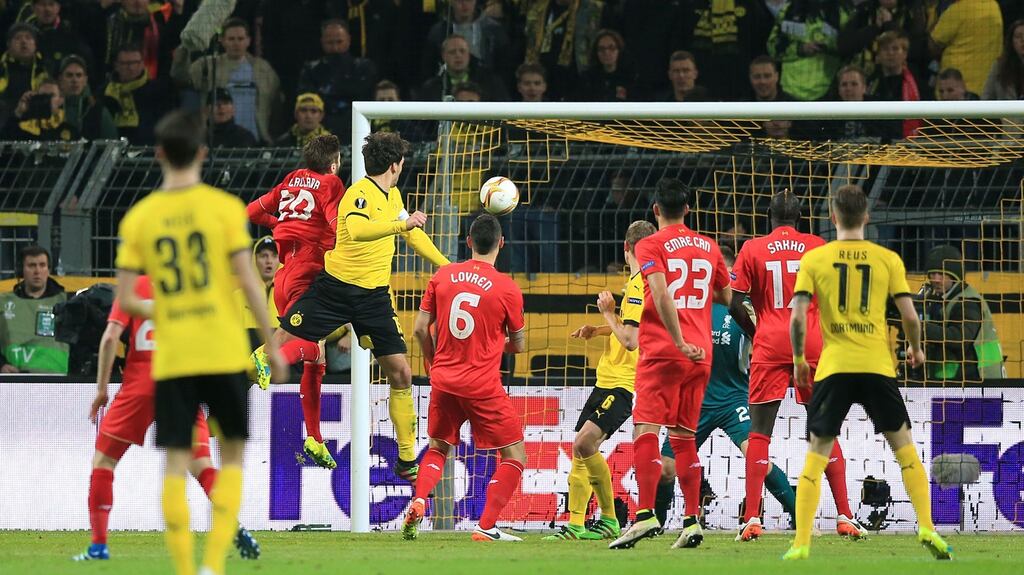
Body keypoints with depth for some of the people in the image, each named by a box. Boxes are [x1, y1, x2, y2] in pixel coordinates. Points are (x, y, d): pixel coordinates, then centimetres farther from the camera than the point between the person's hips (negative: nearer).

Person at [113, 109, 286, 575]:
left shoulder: (139, 217, 2)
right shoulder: (224, 207, -4)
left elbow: (126, 300, 1)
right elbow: (248, 282, -6)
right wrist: (271, 345, 3)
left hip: (171, 358, 1)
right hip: (224, 352, -1)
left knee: (176, 464, 5)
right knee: (233, 454, 12)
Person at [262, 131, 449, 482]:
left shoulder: (393, 196, 13)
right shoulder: (361, 193, -15)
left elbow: (413, 235, 30)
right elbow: (356, 230, -35)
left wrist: (446, 267, 33)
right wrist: (401, 224, -41)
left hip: (374, 295, 6)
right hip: (336, 287, -6)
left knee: (400, 373, 1)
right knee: (282, 343, -12)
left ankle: (407, 460, 7)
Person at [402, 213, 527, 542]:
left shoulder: (443, 276, 0)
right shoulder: (507, 288, -8)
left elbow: (420, 329, 3)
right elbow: (519, 345, 2)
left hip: (443, 380, 4)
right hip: (483, 387, -4)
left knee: (438, 449, 24)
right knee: (515, 454, 7)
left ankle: (418, 502, -3)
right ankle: (486, 526, -6)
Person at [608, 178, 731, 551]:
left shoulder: (651, 246, -4)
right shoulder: (709, 247, 12)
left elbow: (661, 294, -18)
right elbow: (727, 297, 20)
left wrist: (680, 343, -20)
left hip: (662, 351, -6)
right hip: (700, 351, 6)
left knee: (646, 428, -9)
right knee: (684, 436, 11)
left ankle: (645, 514, -24)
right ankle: (692, 521, 4)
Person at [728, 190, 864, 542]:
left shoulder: (752, 249, 3)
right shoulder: (819, 248, 5)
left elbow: (735, 303, -3)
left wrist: (755, 333, 11)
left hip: (770, 345, -1)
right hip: (812, 346, 1)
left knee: (759, 433, 1)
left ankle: (752, 519, -8)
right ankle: (845, 517, 5)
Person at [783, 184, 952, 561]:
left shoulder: (813, 259, 2)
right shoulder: (888, 259, 3)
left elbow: (798, 317, -4)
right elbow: (910, 316, 1)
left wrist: (799, 359, 12)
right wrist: (916, 349, 21)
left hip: (833, 368, 0)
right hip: (878, 367, 0)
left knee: (816, 455, 5)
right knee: (905, 448, 14)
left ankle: (801, 544, -1)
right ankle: (927, 530, 5)